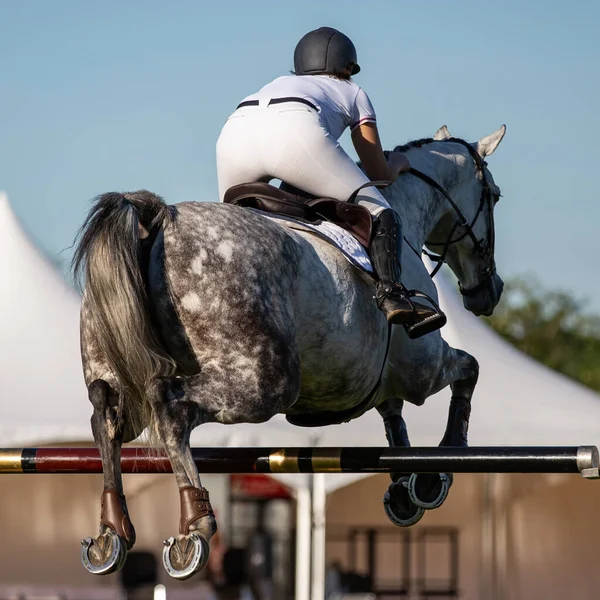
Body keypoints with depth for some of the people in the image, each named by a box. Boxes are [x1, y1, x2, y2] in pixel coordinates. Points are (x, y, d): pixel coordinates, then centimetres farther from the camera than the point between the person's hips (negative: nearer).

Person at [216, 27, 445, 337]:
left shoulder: (278, 83, 45)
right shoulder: (353, 92, 34)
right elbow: (379, 173, 34)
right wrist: (398, 164, 56)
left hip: (234, 134, 4)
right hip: (296, 131, -4)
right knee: (381, 216, 6)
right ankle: (391, 293, -17)